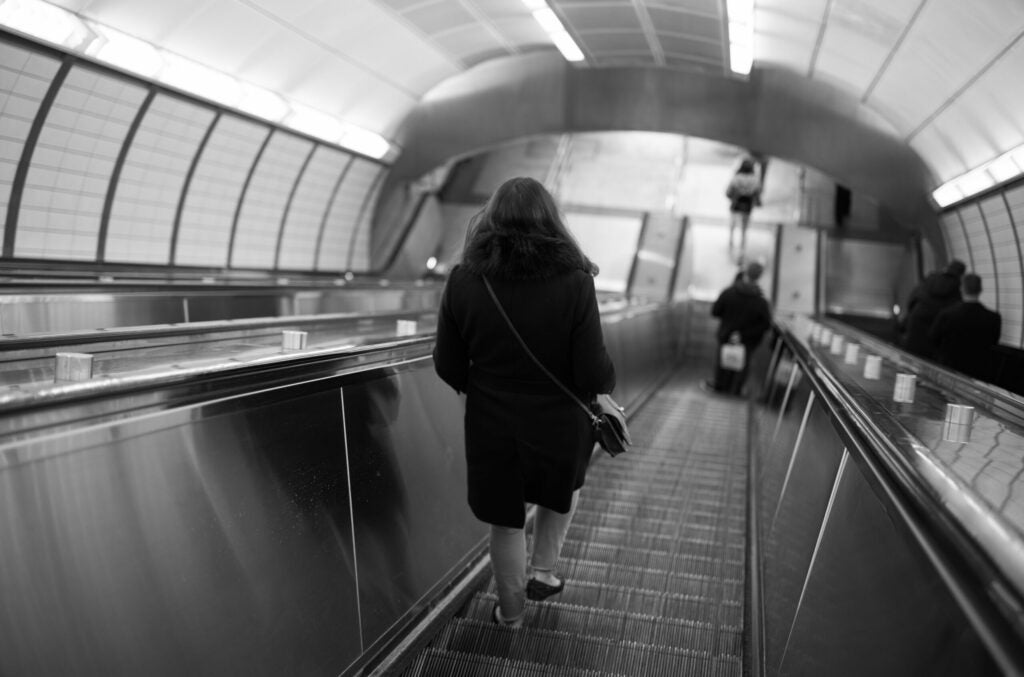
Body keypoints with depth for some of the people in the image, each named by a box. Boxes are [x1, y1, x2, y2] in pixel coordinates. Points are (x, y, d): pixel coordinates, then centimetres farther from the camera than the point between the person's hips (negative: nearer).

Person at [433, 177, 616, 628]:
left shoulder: (463, 282, -11)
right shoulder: (574, 283, -17)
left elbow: (448, 366, -3)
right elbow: (594, 374, -17)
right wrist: (607, 380, 6)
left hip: (492, 428, 1)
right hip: (560, 427, -1)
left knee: (506, 521, 20)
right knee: (564, 488, 33)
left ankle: (511, 612, 38)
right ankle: (544, 572, 35)